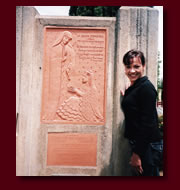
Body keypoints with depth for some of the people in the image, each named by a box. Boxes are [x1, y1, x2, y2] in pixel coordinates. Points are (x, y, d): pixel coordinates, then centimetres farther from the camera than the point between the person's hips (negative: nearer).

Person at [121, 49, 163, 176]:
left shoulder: (146, 87, -15)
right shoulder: (132, 88, 12)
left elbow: (147, 123, -21)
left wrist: (137, 154, -20)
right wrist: (126, 98, 16)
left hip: (148, 146, -9)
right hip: (137, 143, 9)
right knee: (139, 174, 20)